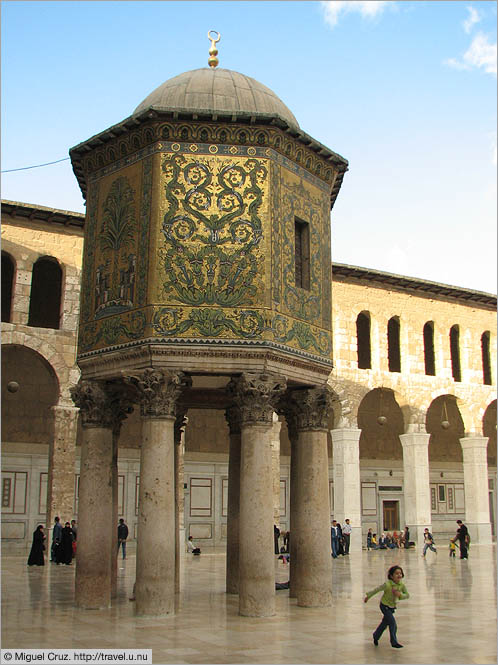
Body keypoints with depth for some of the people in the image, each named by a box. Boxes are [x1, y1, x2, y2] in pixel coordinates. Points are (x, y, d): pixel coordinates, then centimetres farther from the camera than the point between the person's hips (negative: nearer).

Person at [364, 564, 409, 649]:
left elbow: (407, 595, -9)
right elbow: (376, 589, -19)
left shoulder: (402, 585, -14)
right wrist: (368, 596, -10)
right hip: (385, 606, -6)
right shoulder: (387, 585, -29)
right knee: (392, 623, -15)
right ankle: (394, 642, -3)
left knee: (385, 622, 21)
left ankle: (376, 636, 44)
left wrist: (400, 595, -30)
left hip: (392, 606, 6)